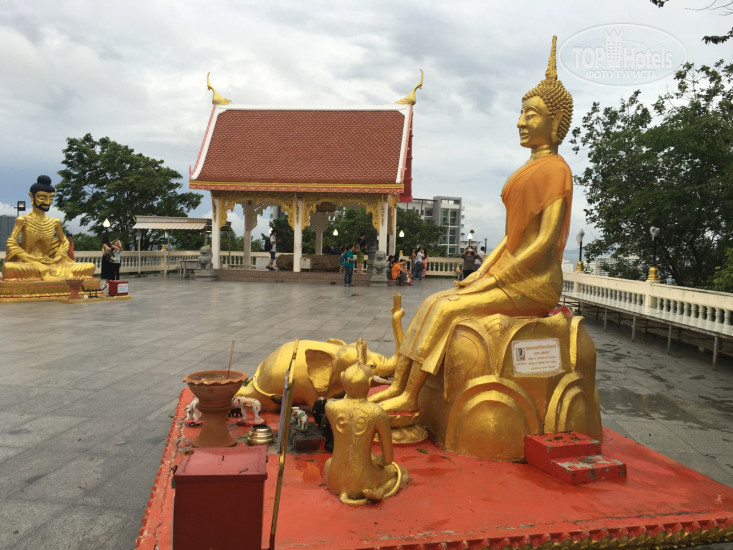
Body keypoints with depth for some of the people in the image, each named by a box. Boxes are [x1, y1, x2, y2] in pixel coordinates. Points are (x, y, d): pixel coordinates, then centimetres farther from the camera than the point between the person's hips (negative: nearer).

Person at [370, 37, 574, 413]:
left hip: (533, 283, -8)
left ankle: (409, 396, -11)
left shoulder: (553, 169, -11)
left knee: (446, 309, -20)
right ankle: (397, 387, -3)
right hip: (510, 275, 8)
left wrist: (495, 278, -17)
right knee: (431, 304, -3)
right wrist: (481, 271, 6)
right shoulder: (528, 169, 18)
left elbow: (545, 240, -18)